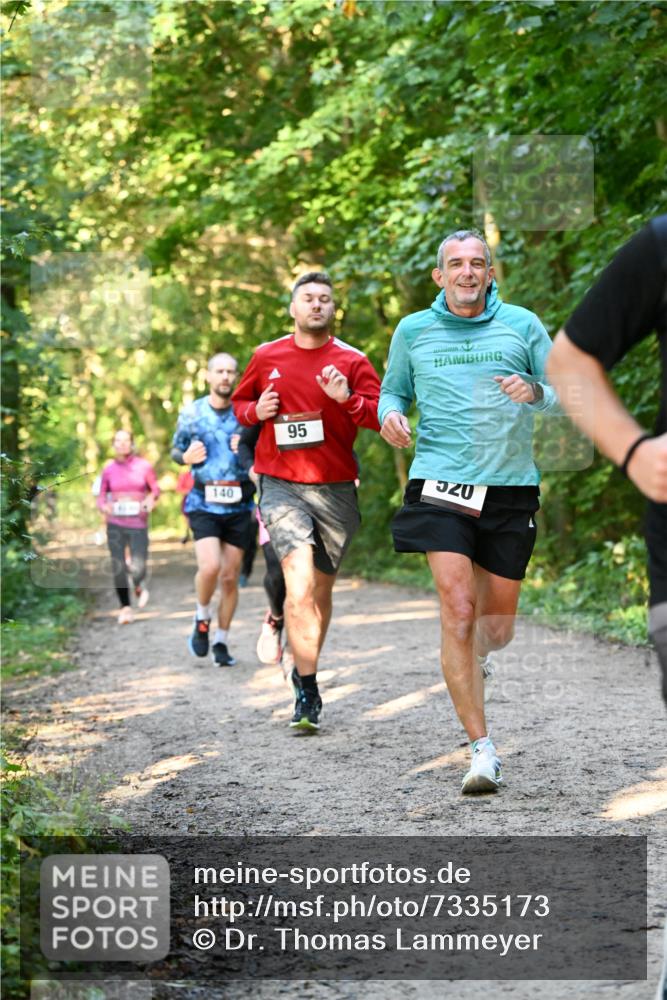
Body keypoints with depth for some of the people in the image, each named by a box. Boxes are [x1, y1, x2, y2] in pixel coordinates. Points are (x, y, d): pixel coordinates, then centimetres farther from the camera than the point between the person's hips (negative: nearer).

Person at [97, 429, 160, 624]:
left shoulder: (144, 466, 3)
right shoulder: (108, 469, 5)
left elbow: (155, 489, 13)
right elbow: (101, 495, 12)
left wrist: (151, 500, -8)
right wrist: (103, 506, -10)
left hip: (138, 522, -1)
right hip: (115, 524, 1)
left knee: (138, 568, -11)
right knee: (118, 568, -4)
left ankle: (139, 586, 26)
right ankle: (125, 607, 13)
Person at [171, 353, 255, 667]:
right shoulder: (191, 413, 4)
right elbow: (175, 450, 15)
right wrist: (186, 456, -8)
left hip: (239, 505, 1)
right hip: (203, 503, -1)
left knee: (230, 577, 4)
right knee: (210, 567, -20)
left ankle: (221, 641, 18)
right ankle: (202, 620, 8)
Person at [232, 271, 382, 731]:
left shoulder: (352, 361, 2)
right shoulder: (266, 357, 7)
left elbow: (382, 415, -4)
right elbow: (239, 401, 21)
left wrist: (346, 399, -21)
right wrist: (256, 411, -1)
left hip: (336, 489, 1)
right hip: (282, 486, -1)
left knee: (322, 590, 12)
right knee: (300, 582, -19)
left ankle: (304, 669, 35)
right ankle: (308, 691, -17)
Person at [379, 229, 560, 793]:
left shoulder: (521, 325, 6)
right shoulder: (413, 331, 8)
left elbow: (565, 396, 7)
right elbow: (393, 390, 20)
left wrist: (534, 392, -15)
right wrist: (390, 415, -3)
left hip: (511, 491, 1)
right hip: (439, 487, -1)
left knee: (498, 627, 7)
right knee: (457, 611, -16)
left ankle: (474, 659, 47)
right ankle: (483, 751, -12)